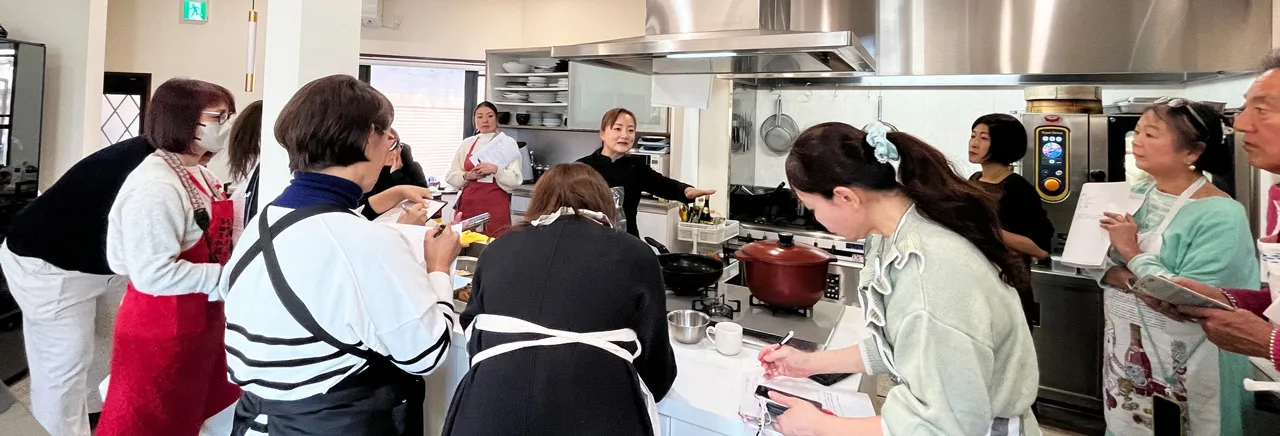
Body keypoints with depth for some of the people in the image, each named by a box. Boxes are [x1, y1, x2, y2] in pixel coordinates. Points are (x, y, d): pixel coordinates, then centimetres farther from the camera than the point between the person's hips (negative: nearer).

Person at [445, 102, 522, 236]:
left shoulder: (508, 143, 0)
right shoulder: (466, 143, 10)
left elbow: (516, 180, -7)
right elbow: (451, 177, 11)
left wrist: (496, 170, -22)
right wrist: (467, 176, -8)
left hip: (496, 206, -3)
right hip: (468, 204, 3)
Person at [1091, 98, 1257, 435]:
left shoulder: (1220, 215, -18)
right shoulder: (1136, 194, 1)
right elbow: (1105, 268, 1)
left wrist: (1134, 254, -19)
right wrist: (1136, 283, -19)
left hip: (1182, 369, -5)